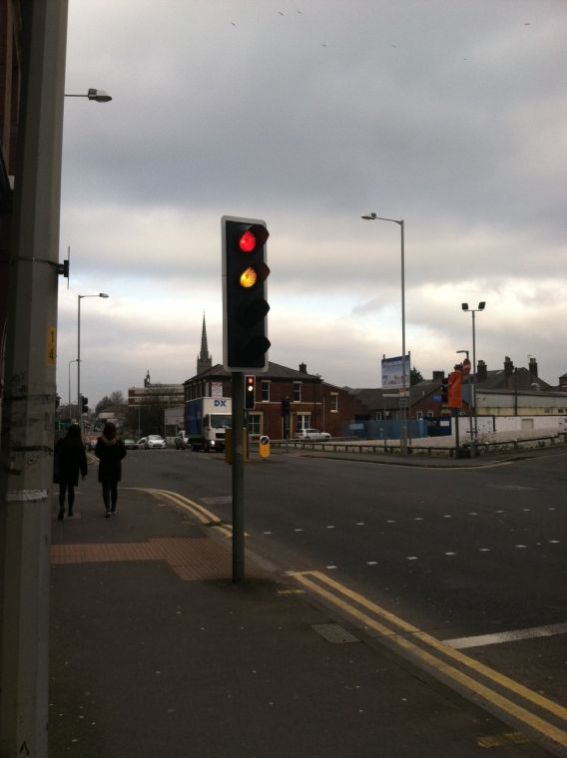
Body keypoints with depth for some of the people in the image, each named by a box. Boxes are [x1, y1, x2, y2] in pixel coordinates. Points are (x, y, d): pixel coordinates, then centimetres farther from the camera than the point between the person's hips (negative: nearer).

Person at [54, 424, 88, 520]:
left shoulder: (61, 442, -6)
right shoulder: (80, 445, -4)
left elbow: (56, 456, -6)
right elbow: (83, 459, -1)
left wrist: (55, 469, -1)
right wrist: (84, 472, 6)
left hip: (62, 469, -1)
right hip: (73, 470, 1)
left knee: (62, 490, 1)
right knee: (71, 489, 14)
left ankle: (62, 507, -21)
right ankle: (70, 510, 18)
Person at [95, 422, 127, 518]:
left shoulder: (101, 440, -11)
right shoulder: (118, 440, -7)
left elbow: (97, 452, -10)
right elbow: (123, 452, -8)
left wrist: (103, 458, 9)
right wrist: (117, 459, 7)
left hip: (104, 466, -2)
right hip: (116, 466, 2)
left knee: (106, 488, 0)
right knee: (114, 488, 17)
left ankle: (108, 509, -16)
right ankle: (113, 508, 24)